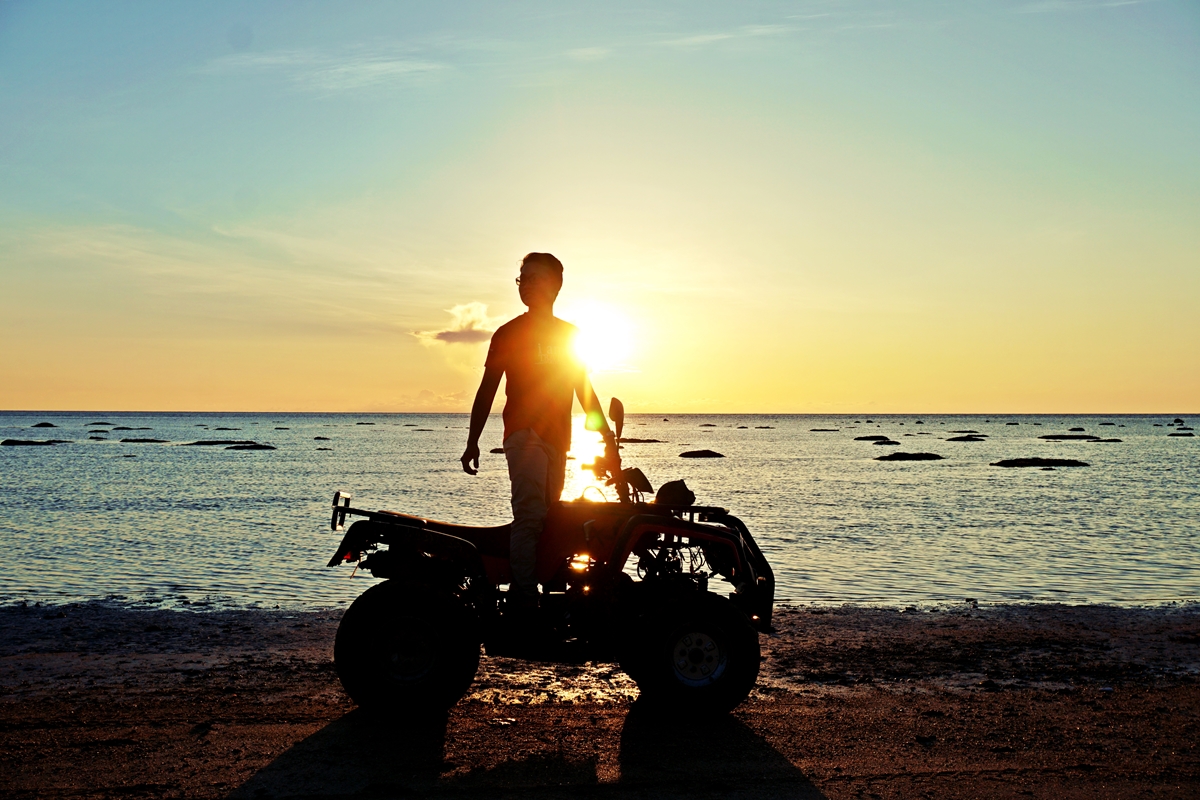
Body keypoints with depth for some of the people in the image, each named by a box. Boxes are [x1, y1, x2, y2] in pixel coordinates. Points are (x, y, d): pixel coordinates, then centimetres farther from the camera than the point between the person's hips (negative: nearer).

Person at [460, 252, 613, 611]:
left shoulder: (571, 334, 18)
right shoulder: (508, 333, 7)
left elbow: (584, 389, 23)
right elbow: (487, 389, 6)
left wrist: (605, 434, 16)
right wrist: (472, 442, 1)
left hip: (558, 437, 5)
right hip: (523, 432, -5)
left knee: (549, 516, 6)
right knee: (530, 513, -19)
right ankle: (523, 602, -23)